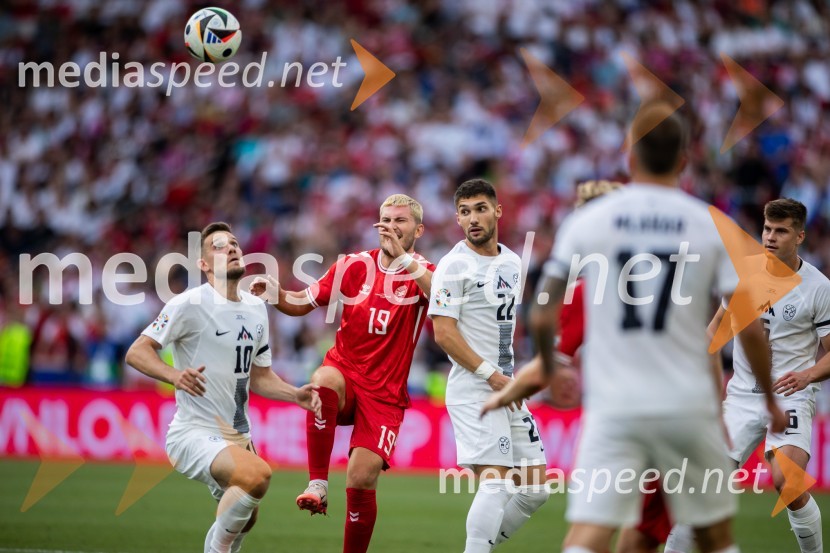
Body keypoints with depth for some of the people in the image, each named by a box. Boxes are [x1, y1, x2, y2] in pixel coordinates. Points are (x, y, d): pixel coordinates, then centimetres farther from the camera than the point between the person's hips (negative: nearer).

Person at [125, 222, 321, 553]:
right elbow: (136, 352, -16)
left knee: (243, 521, 16)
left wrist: (296, 395, 2)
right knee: (258, 474, -32)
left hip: (237, 436, 8)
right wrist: (175, 375, -34)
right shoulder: (190, 304, -13)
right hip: (194, 435, -8)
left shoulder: (256, 308, 11)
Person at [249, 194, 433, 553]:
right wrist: (274, 294, -10)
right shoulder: (356, 265, 5)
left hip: (384, 394, -1)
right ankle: (317, 483, -30)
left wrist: (403, 257, -31)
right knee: (324, 380, -36)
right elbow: (303, 303, 11)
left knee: (362, 478, -13)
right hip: (344, 374, 1)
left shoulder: (423, 274, -1)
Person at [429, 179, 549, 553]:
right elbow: (443, 333, -15)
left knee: (535, 488, 6)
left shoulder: (512, 263, 14)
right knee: (495, 482, -18)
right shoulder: (455, 265, -9)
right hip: (473, 391, -8)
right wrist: (492, 376, -17)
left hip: (507, 389, 8)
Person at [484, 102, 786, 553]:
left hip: (614, 409, -1)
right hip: (689, 406, 1)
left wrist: (549, 373, 22)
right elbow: (749, 327, -2)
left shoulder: (586, 222, 0)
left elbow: (542, 317, 2)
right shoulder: (712, 227, 0)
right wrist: (770, 399, 13)